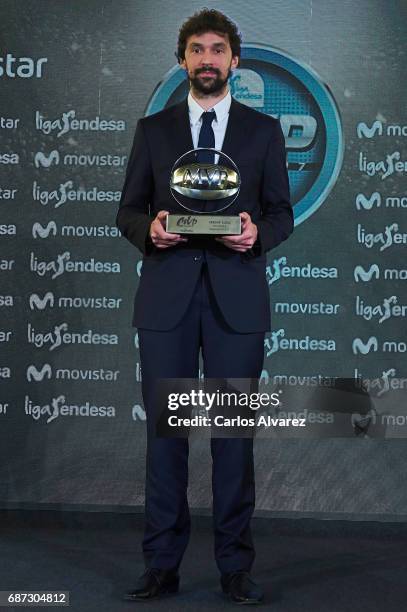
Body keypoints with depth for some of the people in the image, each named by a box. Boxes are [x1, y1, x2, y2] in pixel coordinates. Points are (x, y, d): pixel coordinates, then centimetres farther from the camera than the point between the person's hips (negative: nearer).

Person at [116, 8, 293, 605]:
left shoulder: (264, 130, 10)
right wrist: (149, 227, -13)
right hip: (166, 295, 1)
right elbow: (128, 210, 10)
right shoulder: (153, 129, 11)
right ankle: (162, 565, 15)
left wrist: (257, 232, -15)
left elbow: (282, 213, 7)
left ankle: (235, 565, 15)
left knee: (235, 431, 4)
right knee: (164, 428, 4)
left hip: (236, 295, -1)